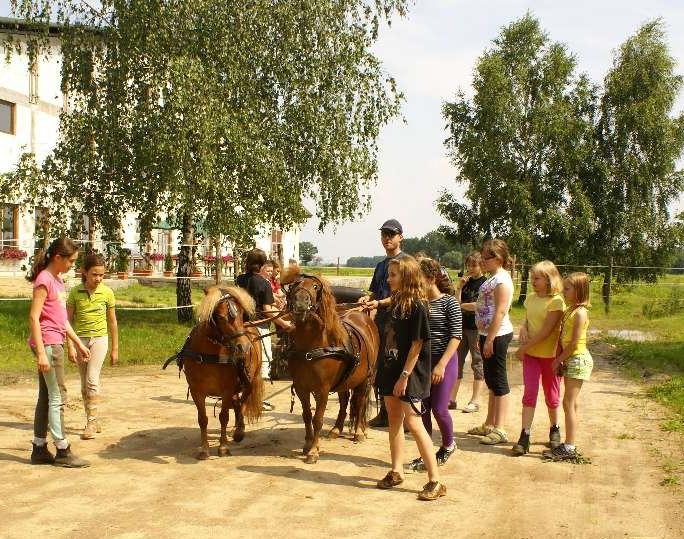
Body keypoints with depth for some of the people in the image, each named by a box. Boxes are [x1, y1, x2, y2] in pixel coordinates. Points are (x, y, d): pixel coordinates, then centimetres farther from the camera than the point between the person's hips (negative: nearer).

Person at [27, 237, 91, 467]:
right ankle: (62, 451, 2)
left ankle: (39, 449, 18)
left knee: (46, 397, 12)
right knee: (56, 398, -4)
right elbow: (33, 318, -17)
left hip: (55, 343, 9)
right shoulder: (44, 280, -13)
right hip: (47, 344, -9)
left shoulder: (58, 280, 15)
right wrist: (41, 352, -22)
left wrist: (79, 343, 21)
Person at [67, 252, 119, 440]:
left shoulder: (107, 292, -3)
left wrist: (115, 349, 7)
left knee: (92, 379, -15)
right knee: (84, 383, 6)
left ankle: (91, 421, -11)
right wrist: (70, 346, -7)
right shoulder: (76, 292, -4)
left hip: (99, 339, -1)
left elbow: (112, 321, 5)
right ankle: (93, 421, 16)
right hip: (80, 340, 2)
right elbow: (68, 320, 0)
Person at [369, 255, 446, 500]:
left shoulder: (417, 306, -17)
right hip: (390, 369, 8)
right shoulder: (397, 301, 6)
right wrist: (378, 303, 18)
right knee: (394, 420, 14)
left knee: (413, 423, -10)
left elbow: (417, 345, -19)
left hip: (410, 375, -8)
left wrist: (405, 376, -19)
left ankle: (435, 481, -5)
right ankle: (396, 471, 25)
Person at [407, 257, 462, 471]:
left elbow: (456, 337, -13)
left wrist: (442, 365, -18)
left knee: (439, 409, 1)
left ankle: (448, 445, 28)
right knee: (423, 408, 7)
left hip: (444, 361, -5)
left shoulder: (449, 302, -10)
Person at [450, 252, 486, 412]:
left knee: (477, 363, 1)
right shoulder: (467, 282, 12)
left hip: (476, 328, -7)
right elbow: (457, 302, 6)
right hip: (463, 327, 7)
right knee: (456, 363, 7)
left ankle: (475, 401, 7)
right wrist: (460, 287, -4)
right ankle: (452, 399, 13)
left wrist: (462, 305, -3)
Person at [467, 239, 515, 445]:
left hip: (497, 335, -10)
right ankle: (489, 424, 26)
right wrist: (482, 337, 19)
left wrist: (489, 340, -22)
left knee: (498, 381, -6)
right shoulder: (494, 278, 16)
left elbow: (500, 312, -21)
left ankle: (499, 430, -2)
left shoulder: (502, 279, -15)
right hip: (488, 334, 10)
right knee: (491, 381, 16)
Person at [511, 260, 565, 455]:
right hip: (530, 353, 5)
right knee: (529, 393, -2)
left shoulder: (556, 301, -14)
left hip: (550, 354, -5)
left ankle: (554, 429, 31)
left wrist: (524, 347, -16)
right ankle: (524, 436, -4)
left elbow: (547, 330, -18)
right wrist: (523, 329, -6)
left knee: (551, 396, 10)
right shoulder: (530, 298, 7)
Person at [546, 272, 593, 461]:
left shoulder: (580, 312, -16)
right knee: (572, 403, 12)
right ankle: (569, 445, 17)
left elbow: (575, 343, -19)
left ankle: (569, 448, -5)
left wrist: (559, 359, -10)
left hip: (578, 359, -9)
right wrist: (559, 358, 4)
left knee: (568, 403, -8)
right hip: (569, 360, 9)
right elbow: (563, 336, 13)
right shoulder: (569, 310, 12)